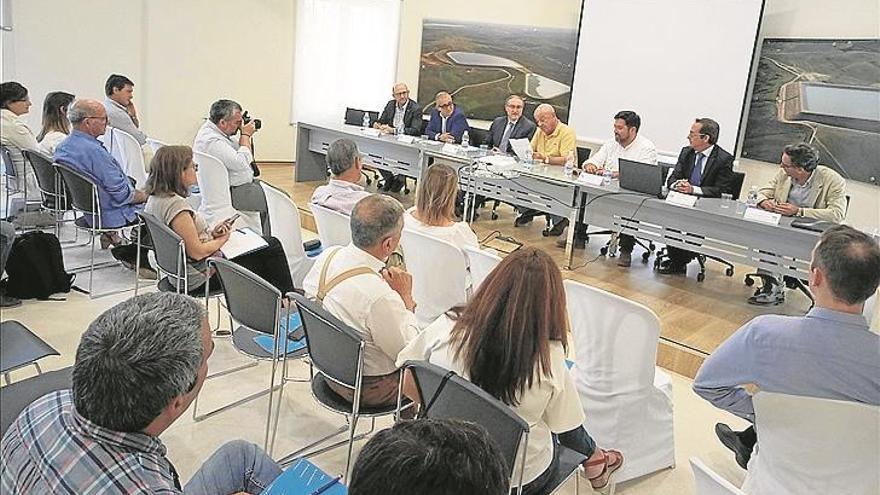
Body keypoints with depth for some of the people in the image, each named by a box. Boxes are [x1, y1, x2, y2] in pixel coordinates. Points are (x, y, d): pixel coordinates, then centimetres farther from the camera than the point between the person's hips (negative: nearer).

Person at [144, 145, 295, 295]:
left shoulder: (155, 198, 5)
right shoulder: (175, 205, -26)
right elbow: (197, 252, -26)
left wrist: (211, 233, 2)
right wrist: (223, 239, -9)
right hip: (203, 277, -10)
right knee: (272, 247, 2)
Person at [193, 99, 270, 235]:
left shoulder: (211, 129, 9)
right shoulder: (212, 141, -25)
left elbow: (237, 153, 20)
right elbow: (242, 163, -28)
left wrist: (245, 135, 4)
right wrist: (245, 135, -15)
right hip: (228, 193, -11)